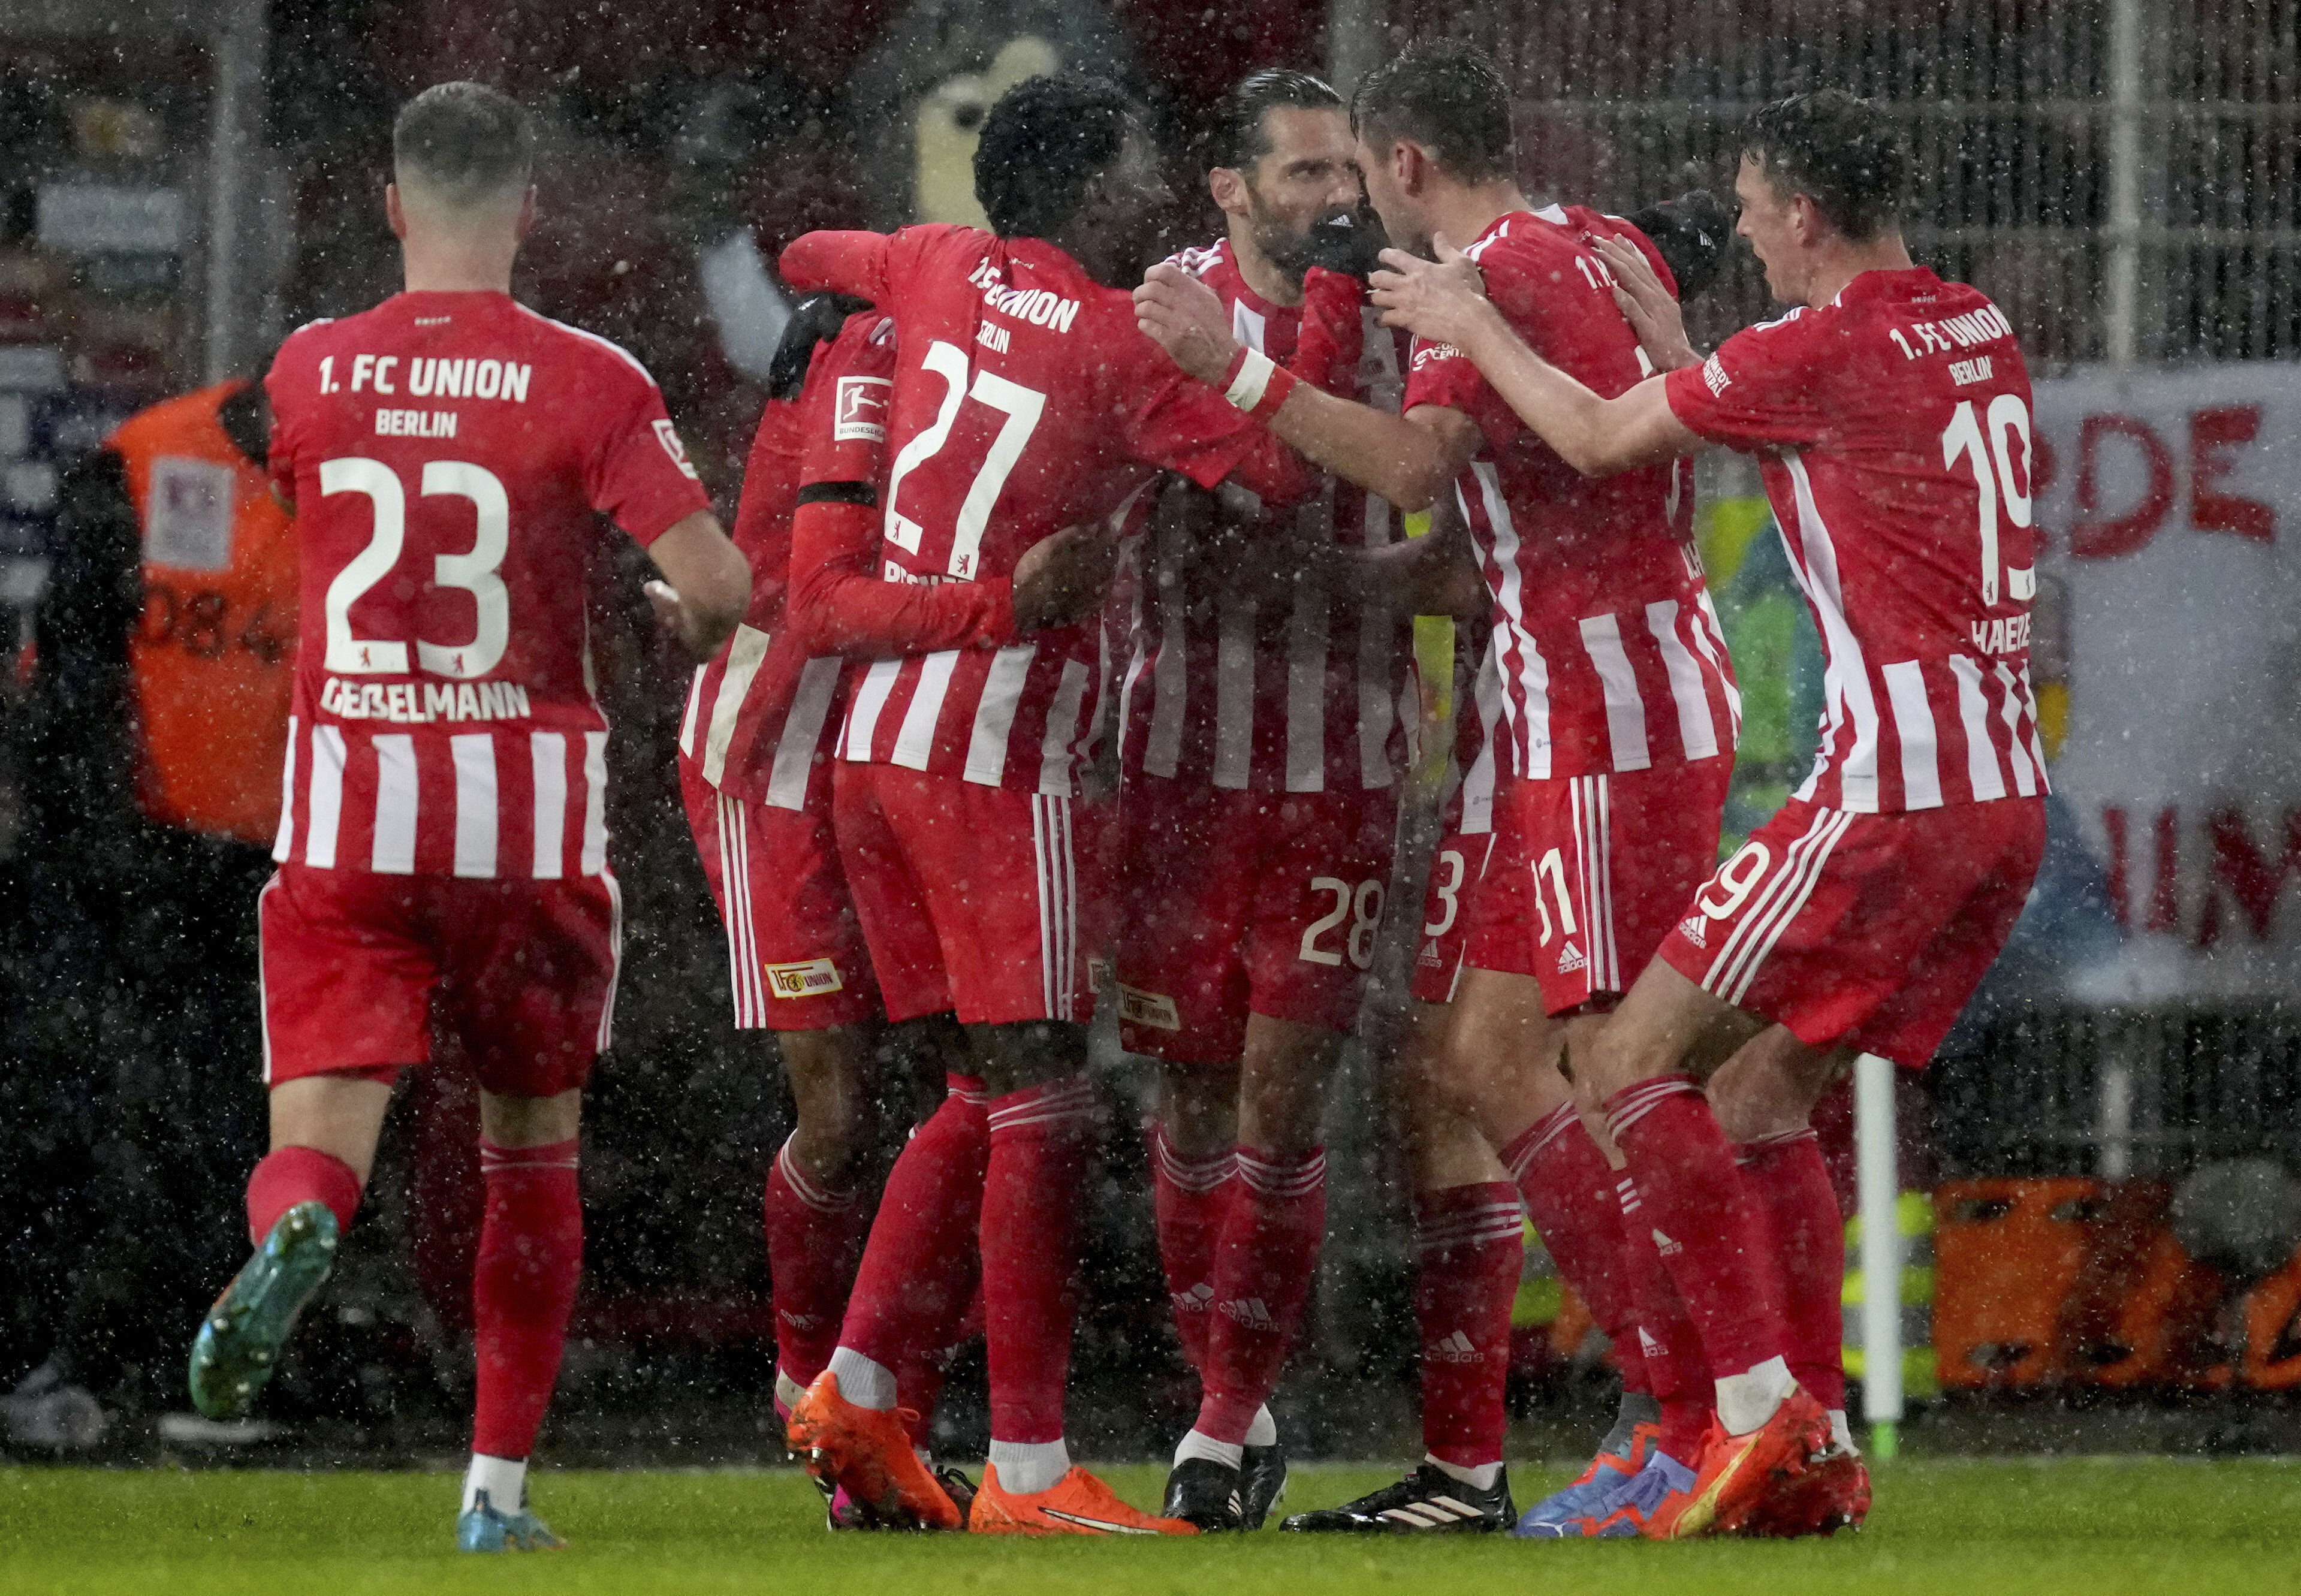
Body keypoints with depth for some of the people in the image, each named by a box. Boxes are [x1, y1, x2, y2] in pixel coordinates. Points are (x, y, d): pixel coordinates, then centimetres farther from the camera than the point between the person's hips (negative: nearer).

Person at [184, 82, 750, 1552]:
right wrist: (691, 621, 10)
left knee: (322, 1131, -3)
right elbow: (718, 581, -12)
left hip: (346, 788, 1)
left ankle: (294, 1238, -40)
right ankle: (499, 1480, 17)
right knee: (534, 1141, 17)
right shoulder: (591, 383, -7)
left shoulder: (309, 371, 2)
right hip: (529, 805, 0)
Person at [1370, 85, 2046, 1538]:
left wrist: (1472, 327, 14)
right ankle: (1810, 1454, 11)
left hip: (1891, 789, -9)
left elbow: (1598, 440, -1)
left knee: (1633, 1064, -4)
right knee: (1771, 1086, 17)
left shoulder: (1824, 347, -10)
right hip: (2009, 783, 9)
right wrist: (1682, 352, 31)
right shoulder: (1980, 335, 14)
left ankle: (1760, 1413, -14)